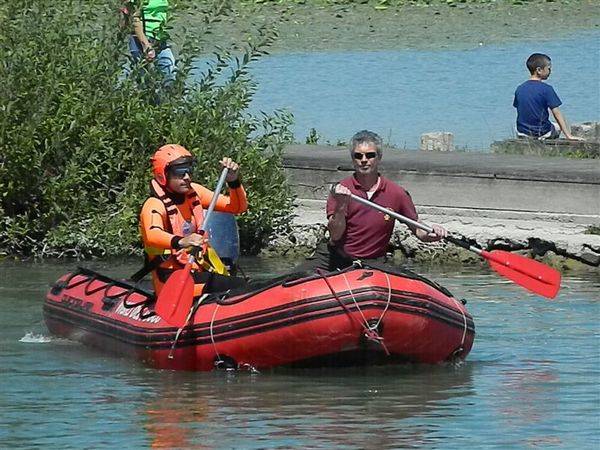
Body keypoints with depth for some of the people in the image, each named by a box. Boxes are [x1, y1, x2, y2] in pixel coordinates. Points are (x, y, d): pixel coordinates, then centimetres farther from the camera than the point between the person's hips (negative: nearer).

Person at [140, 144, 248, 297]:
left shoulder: (194, 192, 9)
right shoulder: (154, 205, -14)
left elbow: (238, 207, 11)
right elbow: (152, 236, -38)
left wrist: (233, 181, -9)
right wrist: (180, 242, -58)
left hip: (199, 271, 8)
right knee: (240, 286, -24)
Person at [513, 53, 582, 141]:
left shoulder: (519, 89, -1)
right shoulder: (546, 89, -15)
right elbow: (557, 114, -16)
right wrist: (568, 136, -14)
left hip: (522, 133, 4)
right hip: (542, 133, -4)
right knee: (557, 127, 28)